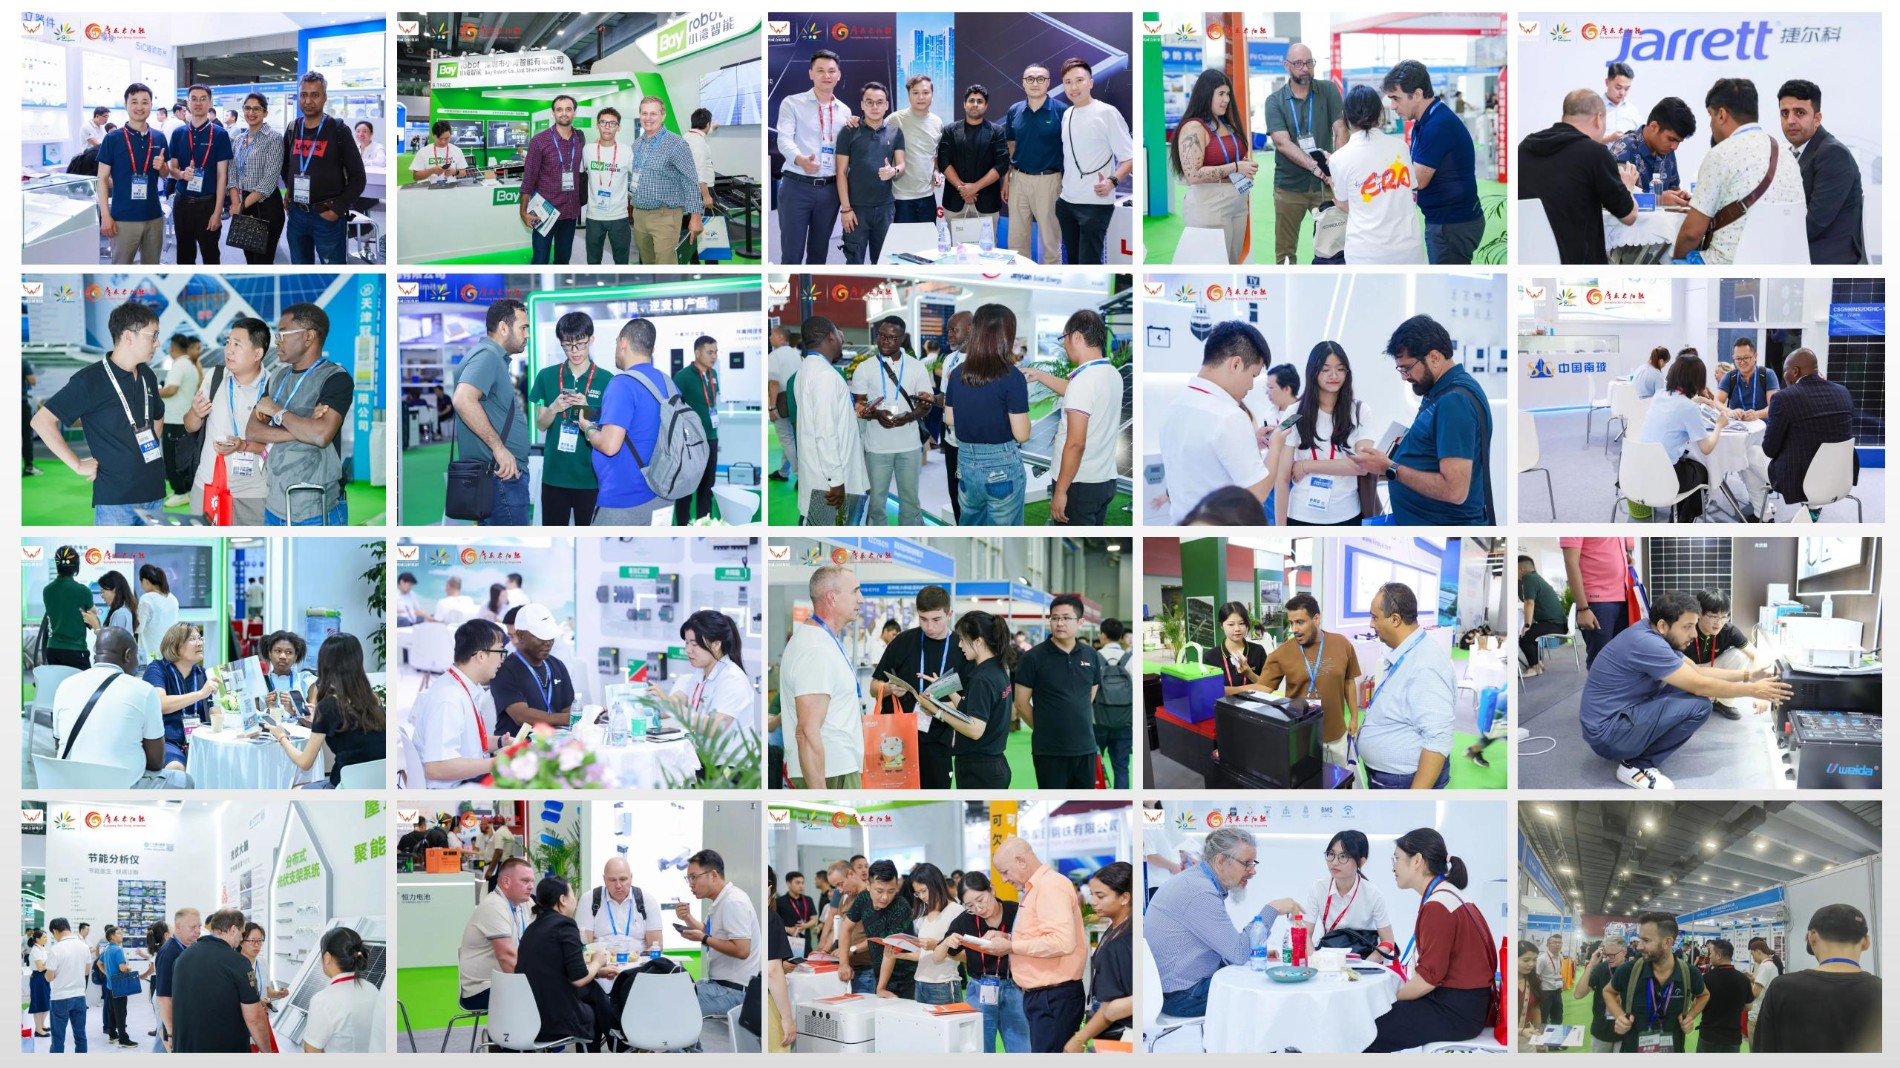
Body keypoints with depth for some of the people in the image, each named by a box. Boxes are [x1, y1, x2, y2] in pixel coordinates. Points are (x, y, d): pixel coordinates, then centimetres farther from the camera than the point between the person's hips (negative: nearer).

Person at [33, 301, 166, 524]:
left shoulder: (147, 376, 11)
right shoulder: (90, 380, -10)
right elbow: (42, 421, -12)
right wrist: (78, 465, -13)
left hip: (153, 495, 7)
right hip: (114, 500, -7)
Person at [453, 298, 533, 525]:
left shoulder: (495, 358, 20)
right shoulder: (487, 356, -13)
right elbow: (464, 400, -29)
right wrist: (499, 447, -27)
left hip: (499, 473, 11)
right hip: (503, 475, -11)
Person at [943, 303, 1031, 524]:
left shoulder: (958, 373, 0)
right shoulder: (1011, 377, -16)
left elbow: (949, 419, 11)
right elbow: (1022, 434, -15)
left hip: (966, 462, 5)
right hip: (1002, 466, -5)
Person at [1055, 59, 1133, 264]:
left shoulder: (1107, 113, -10)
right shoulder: (1067, 115, 11)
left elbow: (1129, 157, -11)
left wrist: (1112, 181, -26)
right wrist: (1061, 186, 11)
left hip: (1095, 203, -7)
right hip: (1066, 201, 7)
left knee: (1089, 263, -11)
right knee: (1073, 261, 12)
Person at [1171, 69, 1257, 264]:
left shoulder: (1227, 125, 13)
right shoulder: (1193, 128, -12)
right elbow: (1193, 175, -20)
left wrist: (1246, 166, 5)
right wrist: (1235, 167, -19)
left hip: (1237, 204, 8)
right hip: (1209, 207, -8)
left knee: (1232, 263, 9)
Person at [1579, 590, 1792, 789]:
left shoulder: (1653, 636, 6)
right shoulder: (1647, 644, -23)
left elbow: (1696, 671, 17)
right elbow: (1700, 686, -18)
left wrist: (1747, 675, 11)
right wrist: (1753, 690, -9)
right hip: (1607, 733, -10)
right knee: (1697, 705, -19)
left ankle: (1637, 752, 7)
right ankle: (1635, 765, -9)